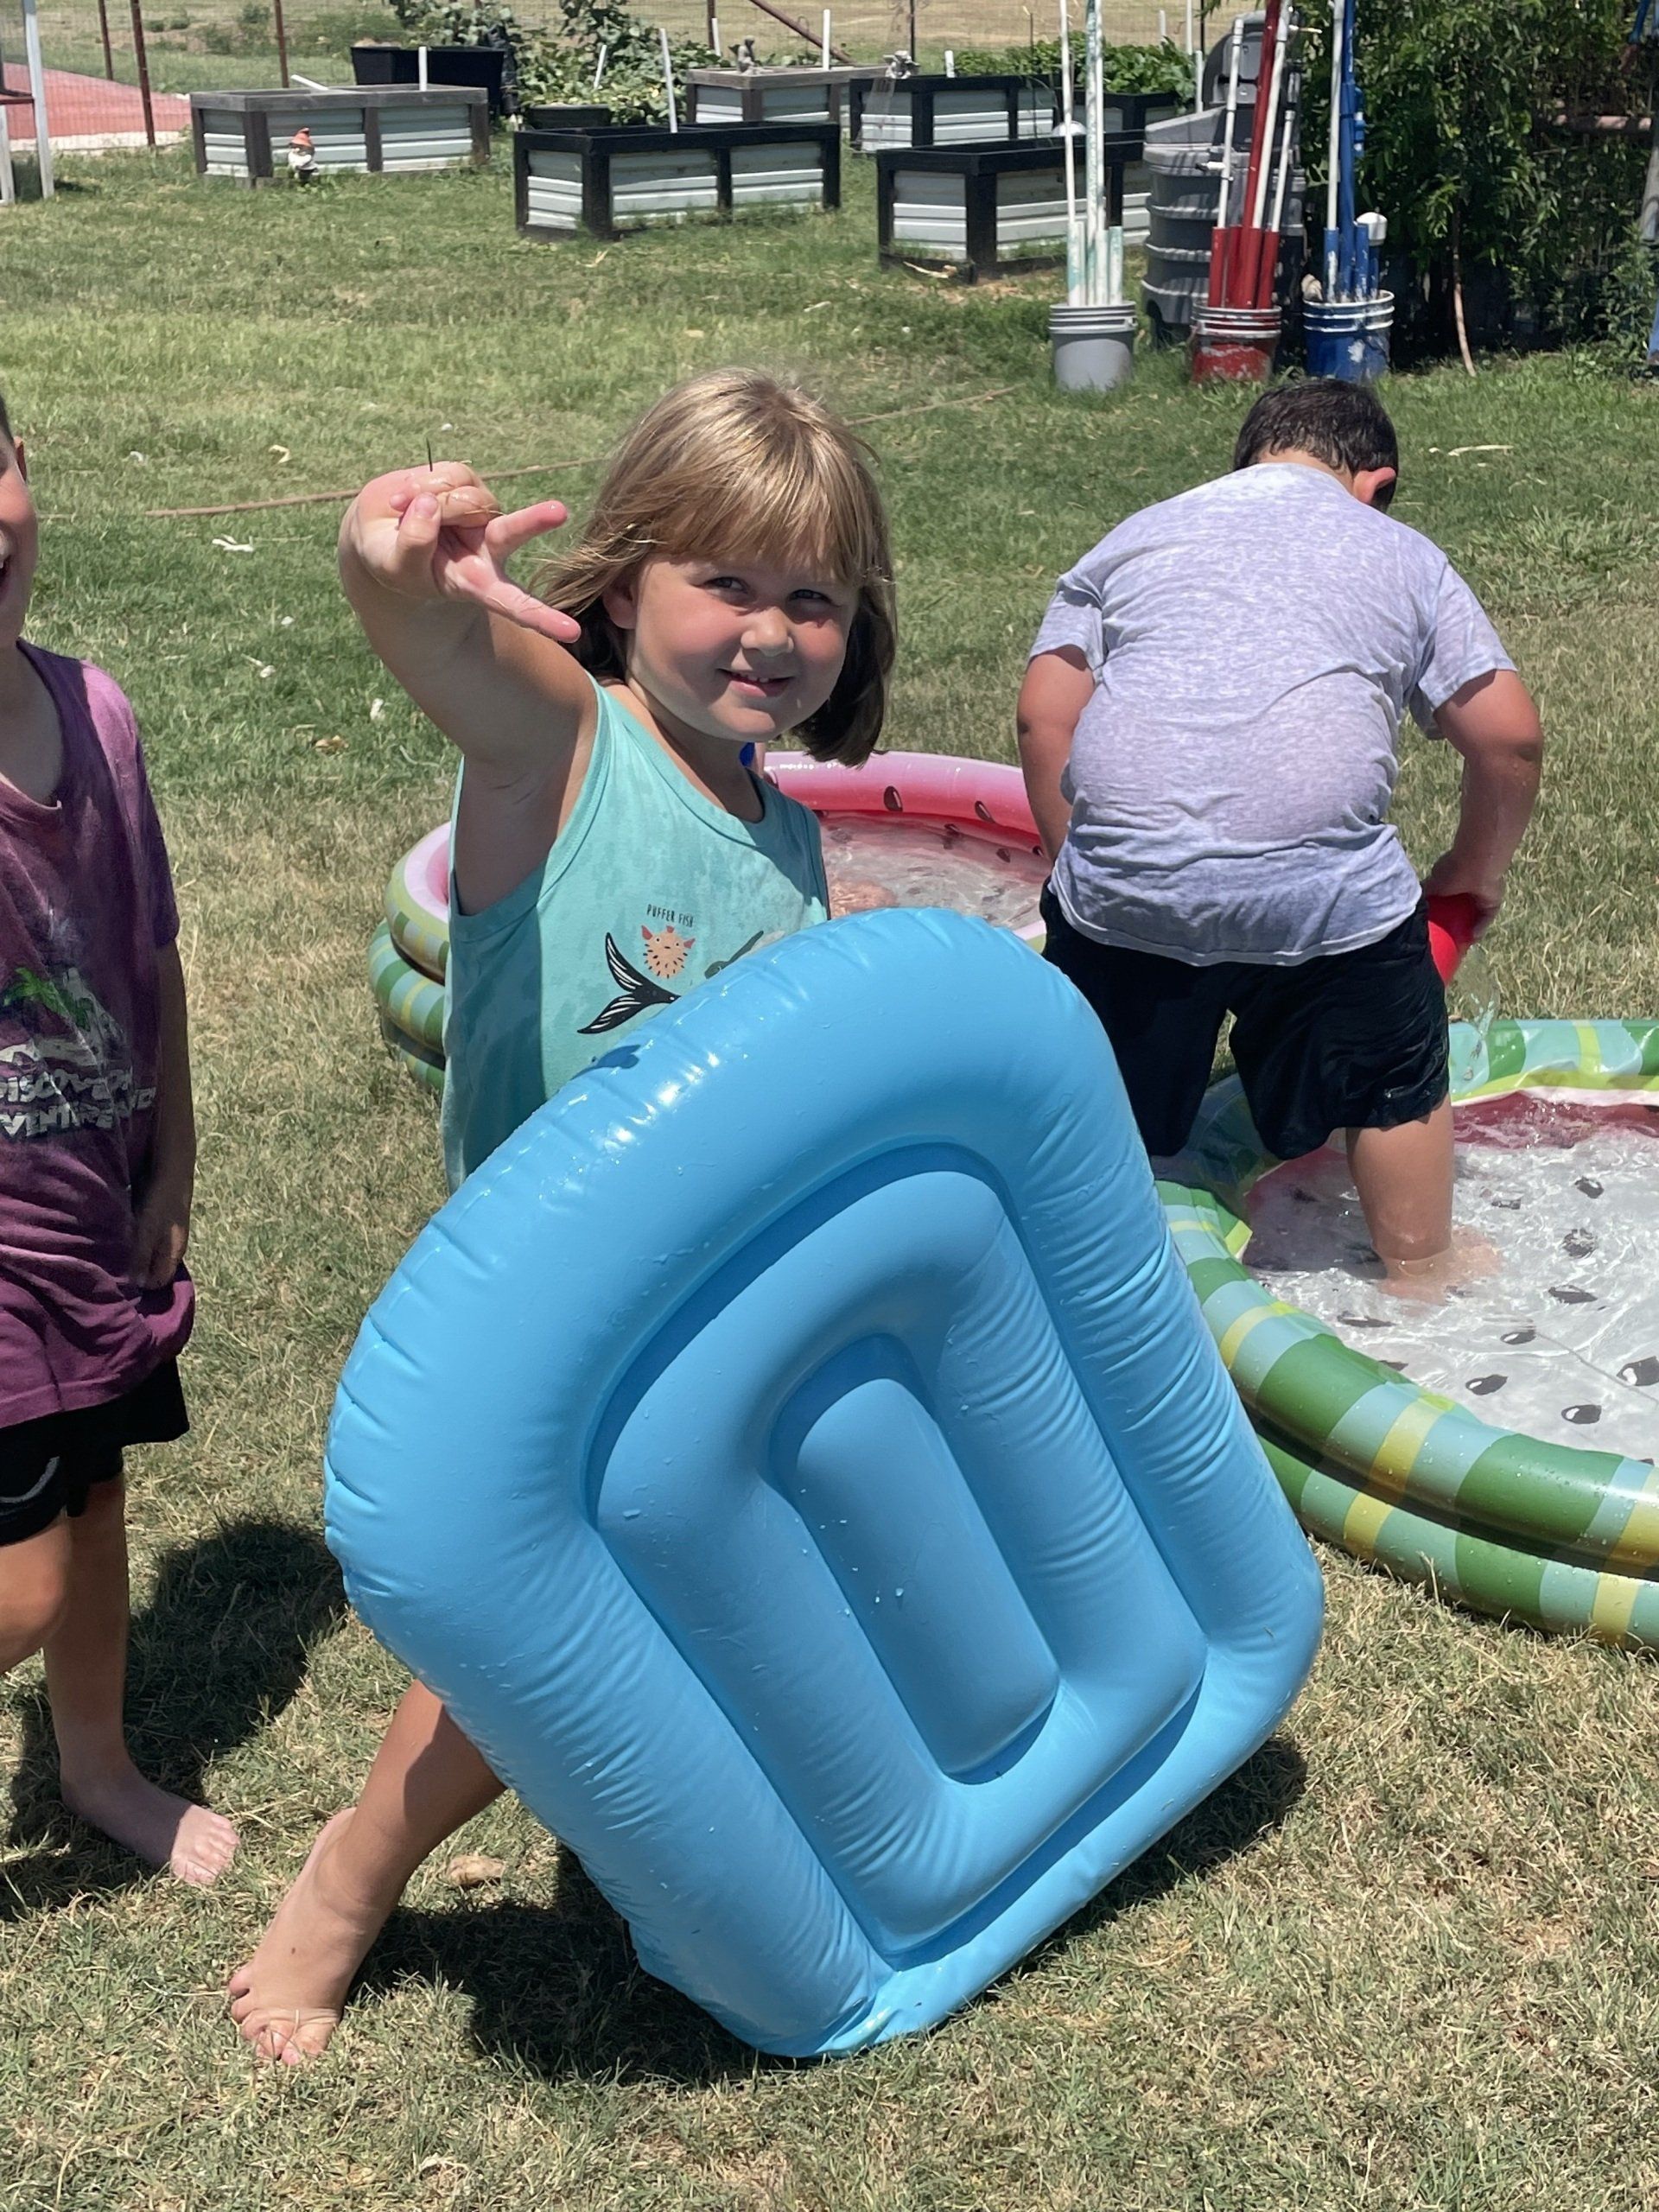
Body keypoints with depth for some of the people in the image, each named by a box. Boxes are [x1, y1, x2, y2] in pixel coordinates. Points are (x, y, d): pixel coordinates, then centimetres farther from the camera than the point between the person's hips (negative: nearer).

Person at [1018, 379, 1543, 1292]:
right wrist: (1474, 869, 26)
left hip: (1124, 882, 1)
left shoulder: (1134, 538, 20)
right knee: (1397, 1083, 23)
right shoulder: (1405, 557, 17)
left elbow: (1044, 717, 12)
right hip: (1328, 894, -1)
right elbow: (1508, 737, 11)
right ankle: (1421, 1277, 40)